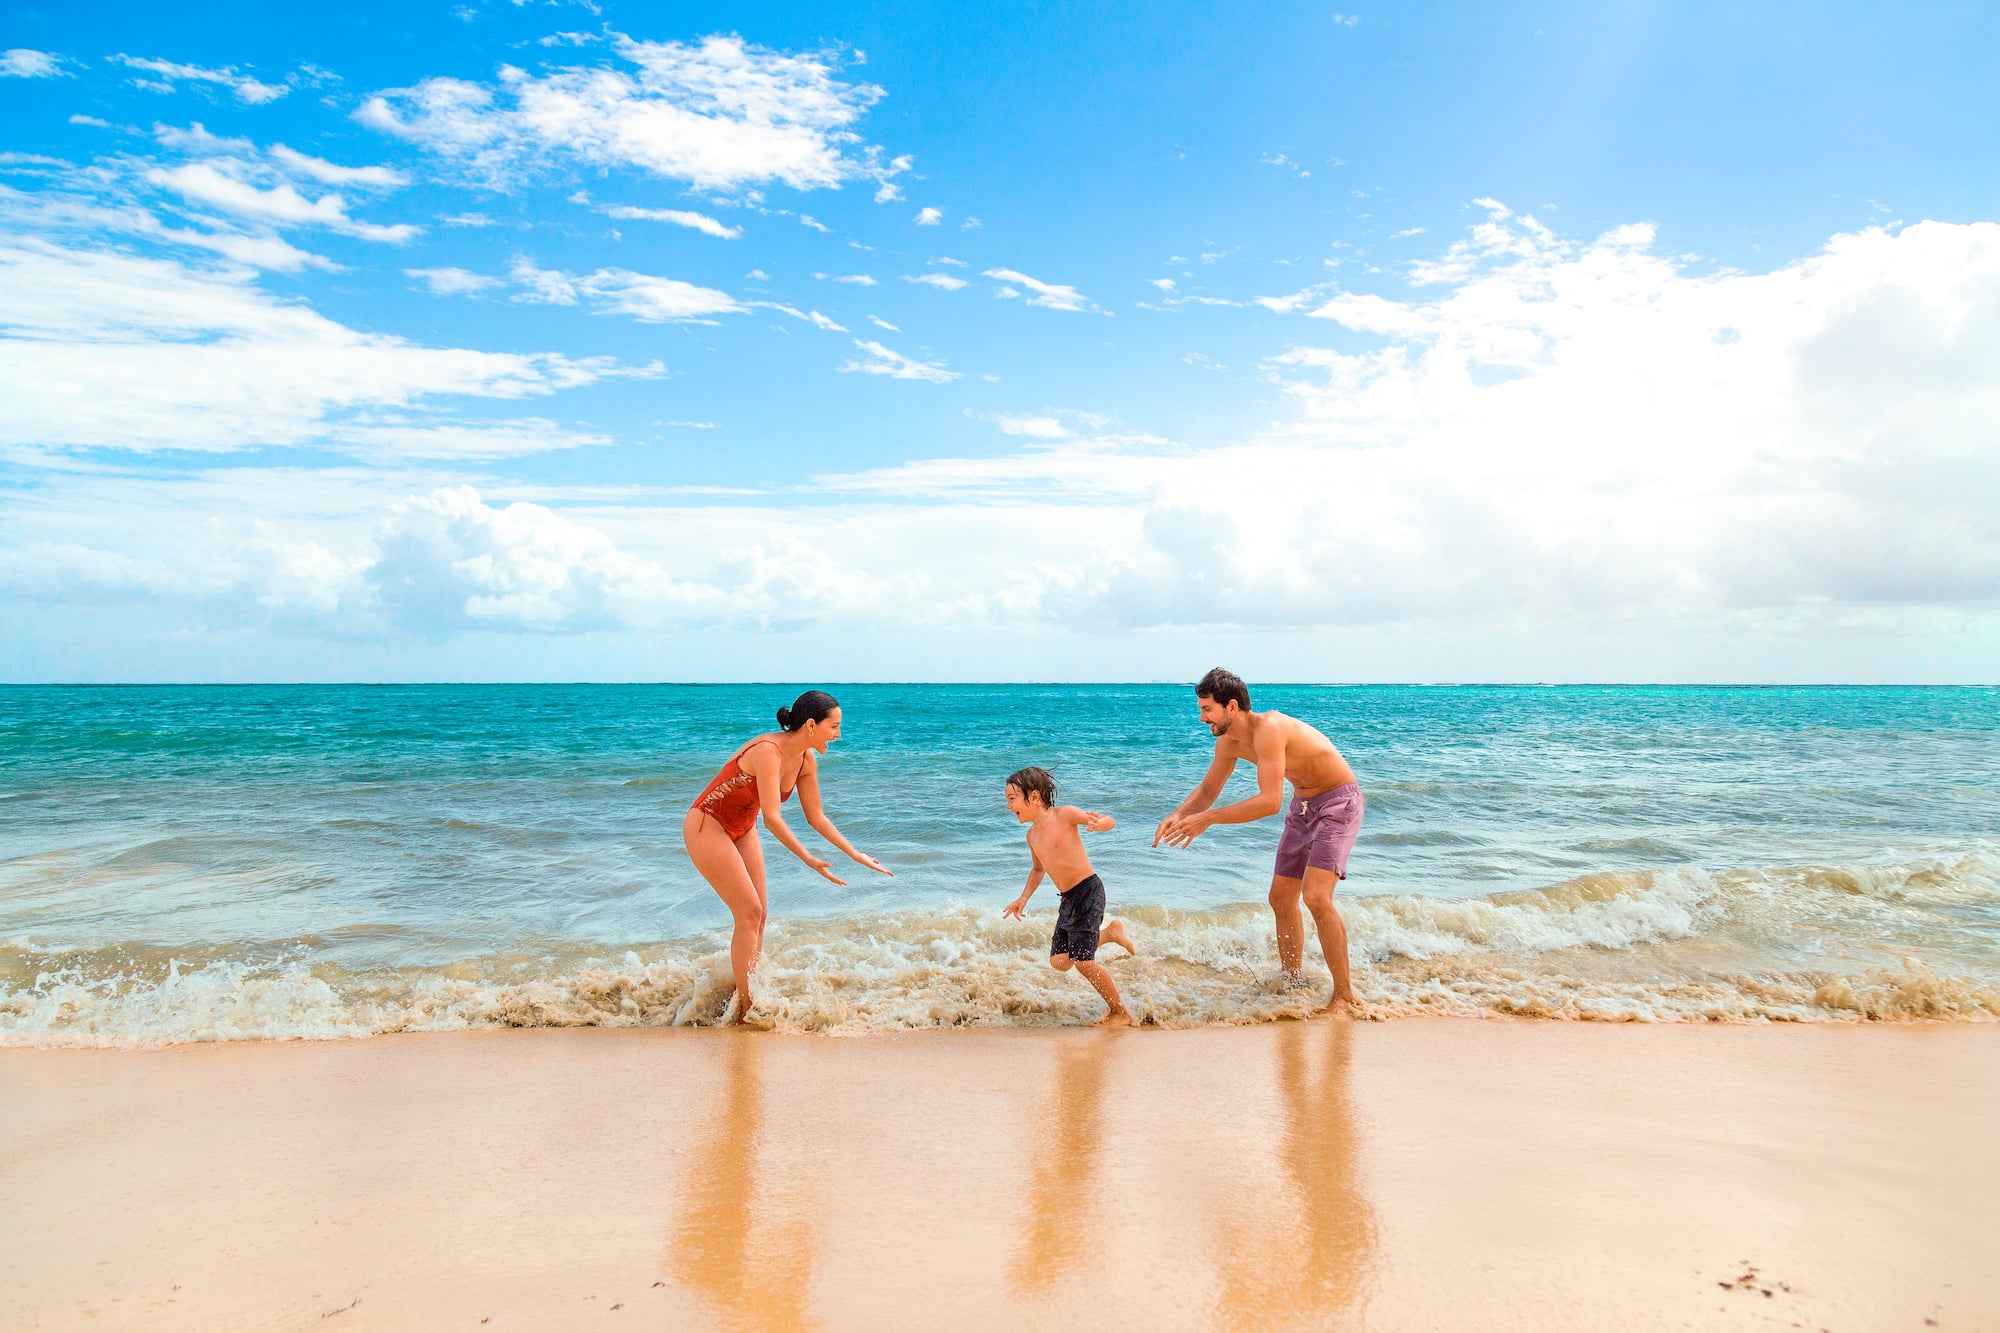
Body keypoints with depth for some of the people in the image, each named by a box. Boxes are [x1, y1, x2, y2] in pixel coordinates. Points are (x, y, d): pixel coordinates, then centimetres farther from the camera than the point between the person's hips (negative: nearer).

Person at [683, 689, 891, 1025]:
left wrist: (856, 854, 2)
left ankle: (748, 992, 16)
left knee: (759, 913, 6)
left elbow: (816, 816, 4)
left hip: (742, 830, 8)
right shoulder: (768, 751, -30)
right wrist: (810, 861, -39)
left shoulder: (806, 760, -5)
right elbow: (772, 818, -35)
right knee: (749, 913, -9)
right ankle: (744, 1008, 0)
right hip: (707, 827, -8)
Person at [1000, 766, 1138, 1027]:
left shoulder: (1064, 814, -12)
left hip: (1088, 890, -8)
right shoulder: (1032, 834, 9)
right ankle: (1109, 932, 25)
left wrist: (1097, 823, -35)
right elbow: (1038, 869, 26)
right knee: (1059, 961, 6)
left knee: (1083, 960, -10)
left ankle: (1122, 1013, 7)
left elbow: (1110, 821, -12)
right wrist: (1023, 899, 16)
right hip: (1068, 899, 8)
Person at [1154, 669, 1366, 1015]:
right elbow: (1208, 789, 10)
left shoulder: (1268, 728, -31)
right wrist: (1178, 815, -11)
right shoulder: (1229, 743, -3)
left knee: (1315, 895, -22)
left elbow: (1270, 801, -37)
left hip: (1338, 801, -9)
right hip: (1302, 806, 9)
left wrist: (1209, 819, -35)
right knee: (1281, 899, 9)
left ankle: (1345, 995, -12)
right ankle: (1293, 982, 25)